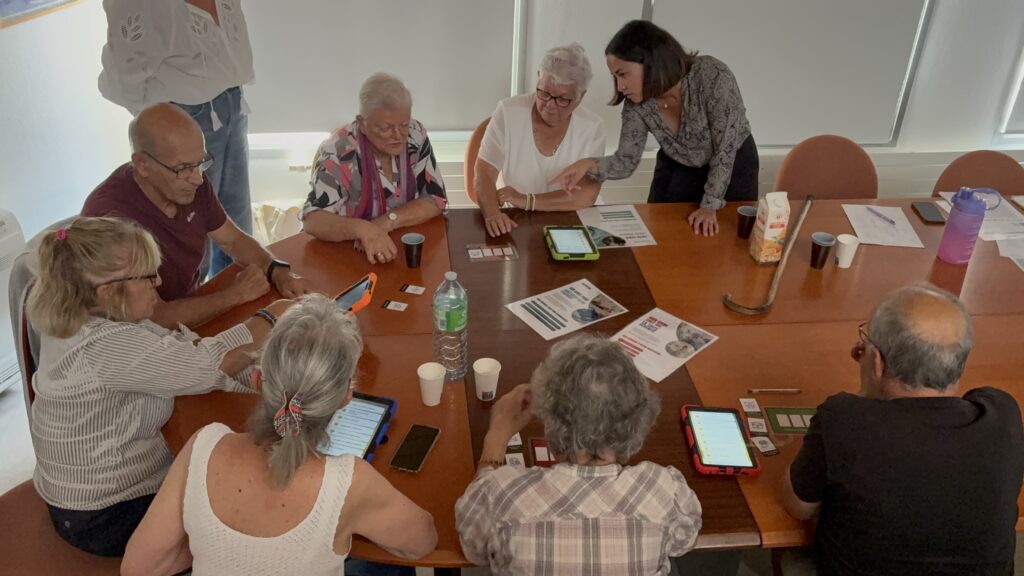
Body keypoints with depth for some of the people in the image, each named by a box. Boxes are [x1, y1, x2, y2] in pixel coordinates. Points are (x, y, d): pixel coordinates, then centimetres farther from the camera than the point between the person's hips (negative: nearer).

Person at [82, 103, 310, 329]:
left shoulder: (190, 184, -8)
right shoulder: (111, 215, -30)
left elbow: (233, 240, 8)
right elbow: (154, 318, -30)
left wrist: (278, 271, -10)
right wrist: (236, 294, -19)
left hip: (193, 310, 7)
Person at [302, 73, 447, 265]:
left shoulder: (416, 136, -6)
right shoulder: (338, 151, -17)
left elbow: (436, 199, -6)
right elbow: (313, 219, -21)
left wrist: (386, 222, -20)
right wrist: (363, 230, -39)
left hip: (407, 247, 2)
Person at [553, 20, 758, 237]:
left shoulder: (714, 77, -34)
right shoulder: (636, 102, -21)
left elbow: (725, 149, -27)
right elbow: (627, 160, -15)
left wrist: (710, 205, -25)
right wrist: (589, 165, -35)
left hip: (733, 165, -3)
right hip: (677, 168, 3)